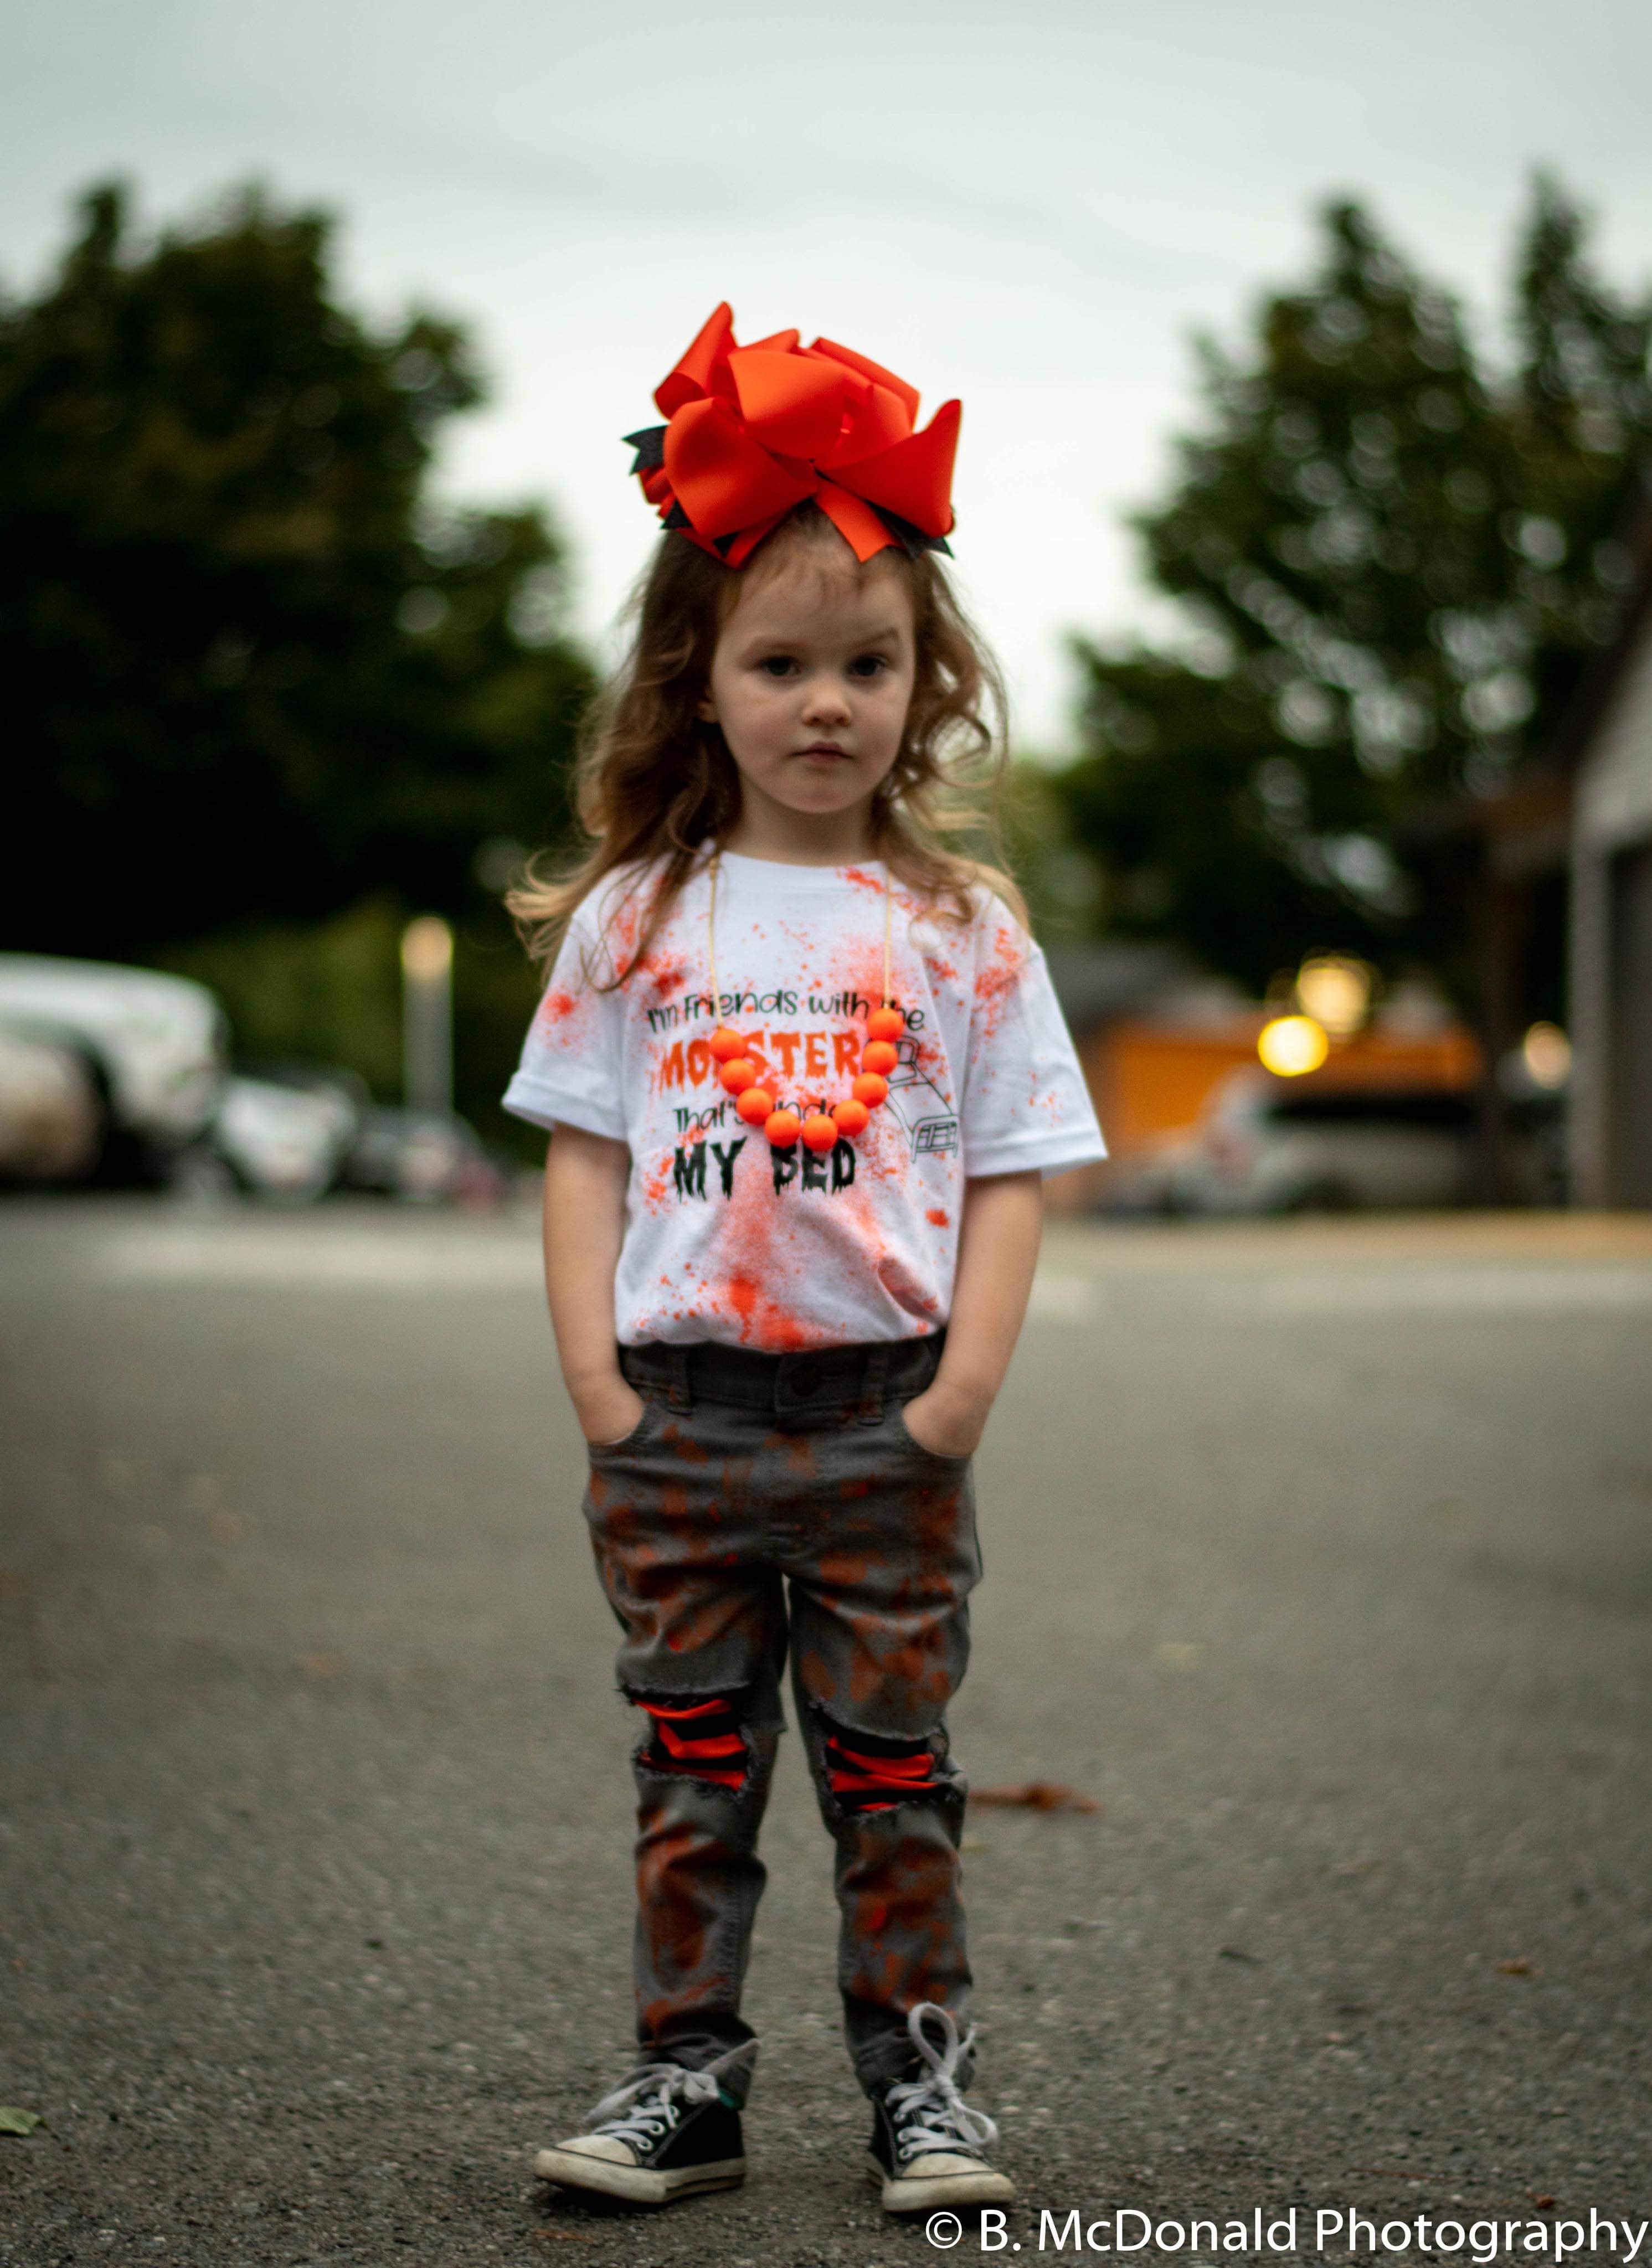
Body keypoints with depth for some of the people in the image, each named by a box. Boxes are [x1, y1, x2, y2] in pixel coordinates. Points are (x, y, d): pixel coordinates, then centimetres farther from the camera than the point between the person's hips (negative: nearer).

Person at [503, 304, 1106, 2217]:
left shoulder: (962, 928, 2)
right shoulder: (634, 916, 4)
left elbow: (1013, 1172, 1)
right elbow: (583, 1150, 4)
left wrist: (966, 1382, -9)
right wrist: (595, 1375, -6)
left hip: (887, 1416, -1)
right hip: (679, 1410, 1)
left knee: (890, 1761, 8)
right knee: (694, 1762, 9)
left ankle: (919, 2073, 19)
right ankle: (688, 2073, 18)